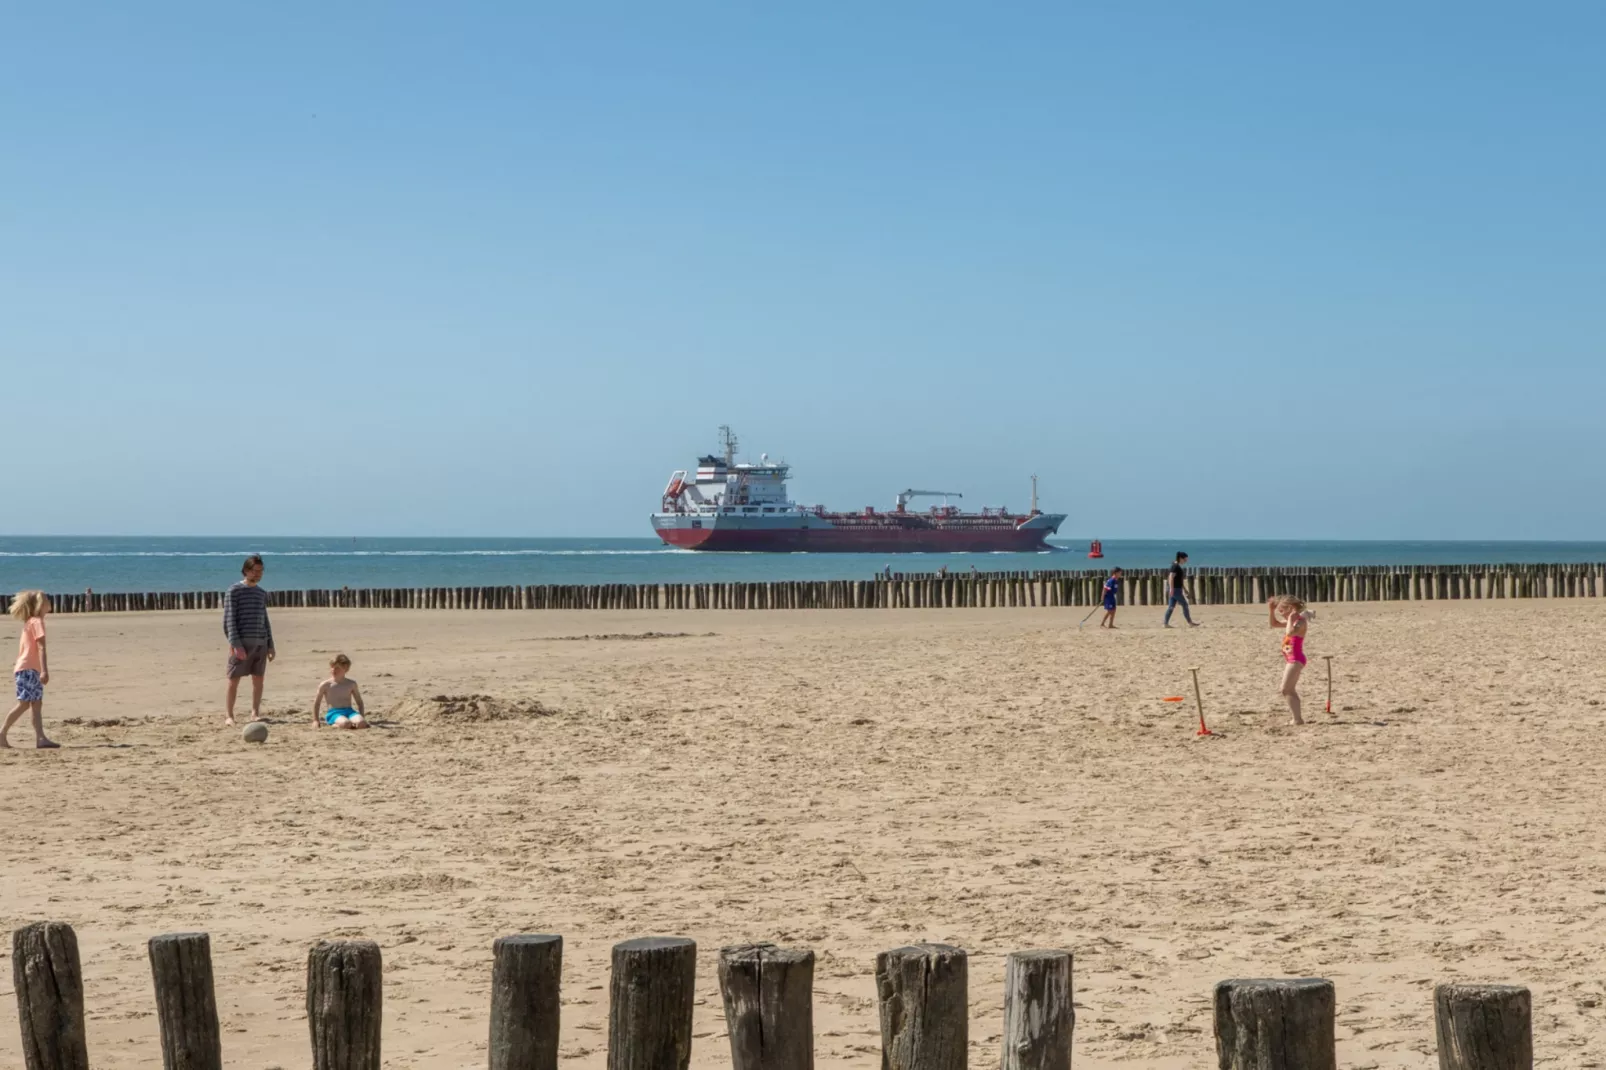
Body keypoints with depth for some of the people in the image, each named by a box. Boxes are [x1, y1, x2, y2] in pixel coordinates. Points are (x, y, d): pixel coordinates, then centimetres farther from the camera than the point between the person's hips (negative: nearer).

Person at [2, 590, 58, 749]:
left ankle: (40, 738, -6)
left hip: (30, 669, 9)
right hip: (28, 669, -9)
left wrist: (16, 669, 21)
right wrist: (44, 670, -25)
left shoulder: (29, 622, 17)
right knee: (24, 704, -8)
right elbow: (41, 648, -19)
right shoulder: (37, 621, -11)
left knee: (37, 704, 1)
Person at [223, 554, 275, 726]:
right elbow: (229, 619, -7)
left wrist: (270, 645, 15)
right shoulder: (234, 591, -2)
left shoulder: (262, 593, 17)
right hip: (242, 642, -5)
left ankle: (255, 712, 11)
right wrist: (235, 643, -16)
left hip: (261, 642, 5)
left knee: (258, 679, 4)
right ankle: (228, 714, 1)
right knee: (234, 679, -3)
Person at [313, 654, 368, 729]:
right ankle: (333, 725, -9)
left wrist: (362, 717, 8)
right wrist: (315, 720, 10)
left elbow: (359, 702, 19)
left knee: (361, 723, -34)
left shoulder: (351, 684, 10)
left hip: (349, 711, 2)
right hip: (334, 713, -2)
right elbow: (316, 703, 13)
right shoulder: (325, 685, 4)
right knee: (346, 724, -38)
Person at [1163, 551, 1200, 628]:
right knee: (1184, 605, -5)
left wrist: (1184, 589, 25)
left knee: (1171, 606, 7)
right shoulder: (1175, 566, -14)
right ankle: (1190, 623, -1)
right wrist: (1171, 589, -29)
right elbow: (1171, 577, -23)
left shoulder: (1178, 566, 16)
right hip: (1175, 589, -10)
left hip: (1176, 589, 10)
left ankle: (1166, 624, 5)